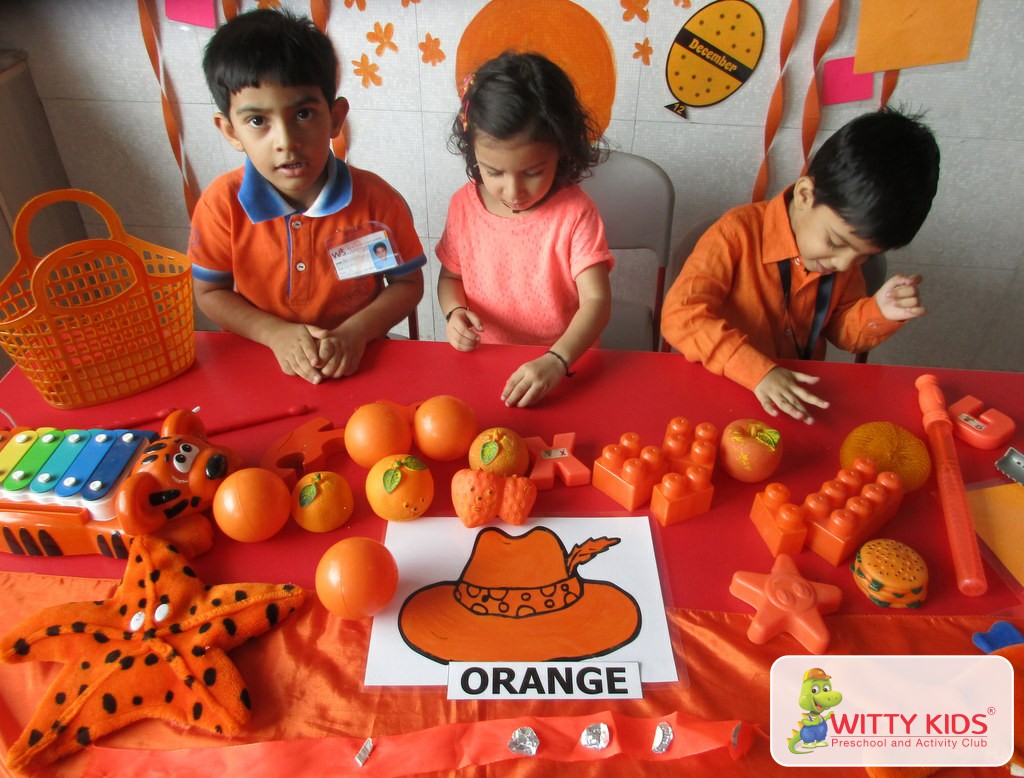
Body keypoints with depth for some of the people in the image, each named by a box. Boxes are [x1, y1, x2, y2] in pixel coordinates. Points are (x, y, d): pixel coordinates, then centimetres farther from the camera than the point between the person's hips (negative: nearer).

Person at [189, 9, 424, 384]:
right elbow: (210, 292, 2)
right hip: (262, 364, 1)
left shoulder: (376, 199, -10)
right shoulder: (221, 204, -8)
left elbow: (408, 283, -2)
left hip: (358, 363, -1)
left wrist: (355, 332, -17)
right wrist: (275, 333, -14)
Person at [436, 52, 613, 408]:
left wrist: (556, 361, -30)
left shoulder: (575, 212, -9)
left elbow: (596, 301, -14)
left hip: (560, 368, -2)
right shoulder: (464, 205, 1)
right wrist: (455, 312, -8)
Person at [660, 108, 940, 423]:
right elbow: (681, 314, -27)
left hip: (799, 400, 5)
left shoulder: (847, 242, 1)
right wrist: (757, 371, -34)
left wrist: (879, 313, -8)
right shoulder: (739, 234, -18)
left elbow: (840, 330, 12)